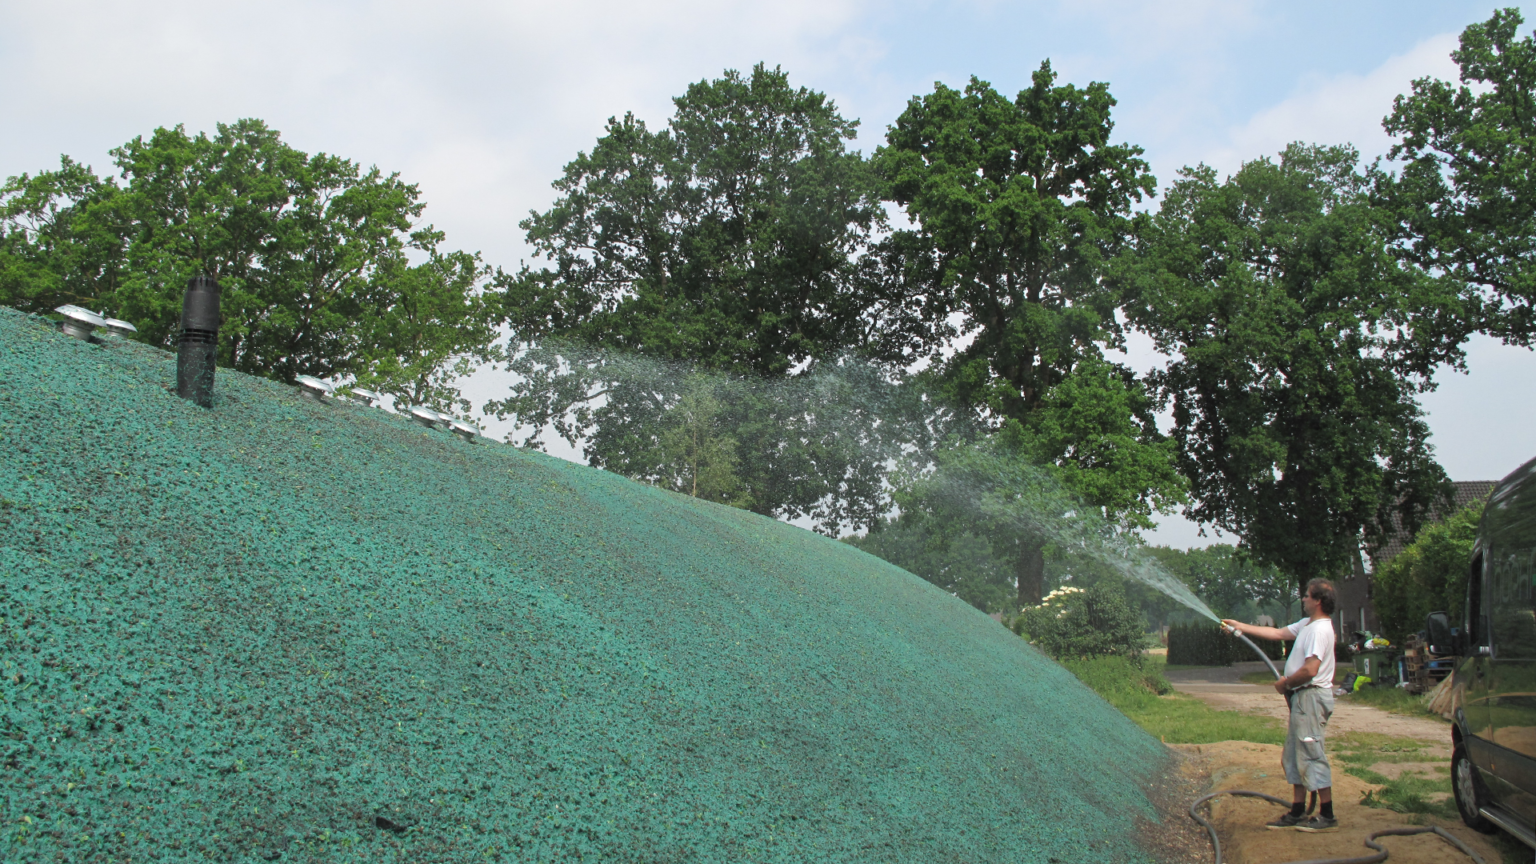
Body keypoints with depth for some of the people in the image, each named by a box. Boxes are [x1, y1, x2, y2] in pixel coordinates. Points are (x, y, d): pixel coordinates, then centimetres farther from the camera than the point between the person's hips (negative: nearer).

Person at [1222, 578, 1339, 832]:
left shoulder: (1320, 630, -17)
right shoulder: (1307, 624, 15)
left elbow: (1310, 670, -25)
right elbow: (1278, 633, 24)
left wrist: (1285, 683, -10)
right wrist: (1241, 627, 25)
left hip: (1311, 696, -11)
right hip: (1302, 697, 11)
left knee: (1311, 755, -7)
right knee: (1294, 757, 13)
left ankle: (1327, 816, -2)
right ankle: (1297, 813, 18)